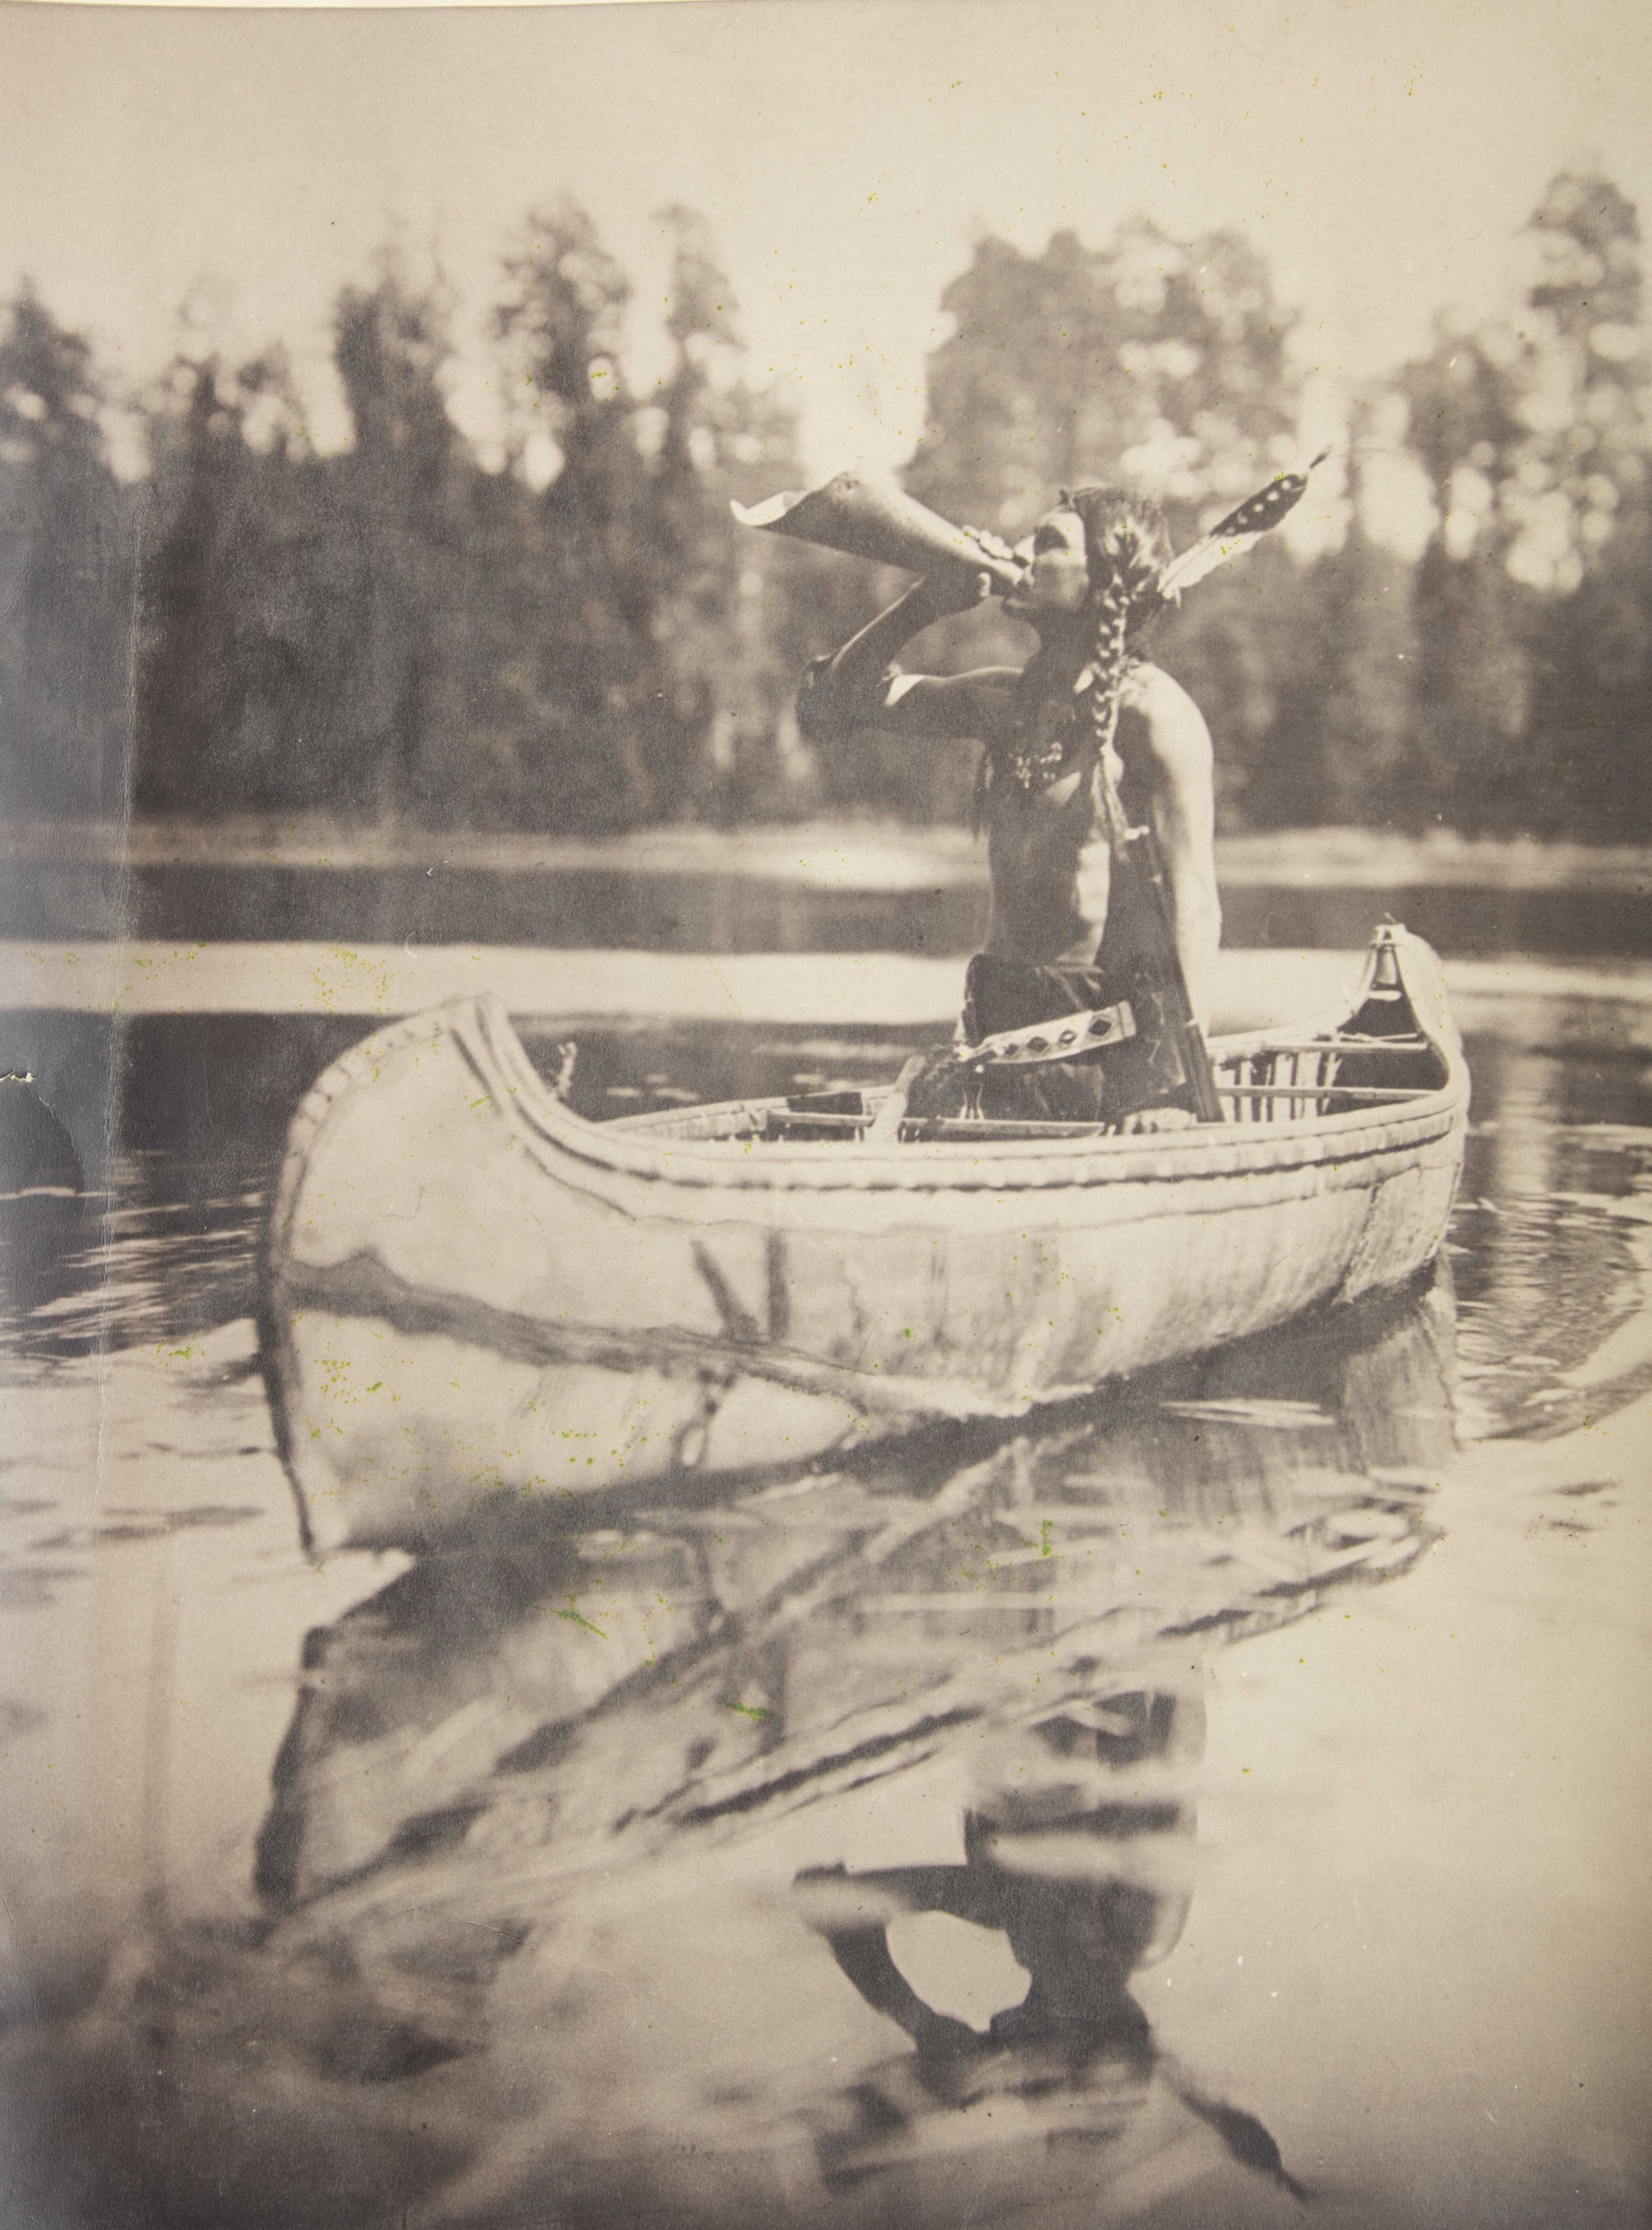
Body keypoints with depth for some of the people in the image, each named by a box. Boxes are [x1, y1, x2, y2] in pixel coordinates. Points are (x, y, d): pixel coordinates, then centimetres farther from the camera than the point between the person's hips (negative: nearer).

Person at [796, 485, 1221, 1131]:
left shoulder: (1151, 711, -7)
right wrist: (924, 605, 6)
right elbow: (832, 701, 20)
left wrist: (1177, 1083, -22)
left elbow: (1193, 902, -13)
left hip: (1110, 1041, -5)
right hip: (997, 1025, 6)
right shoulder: (1002, 700, 13)